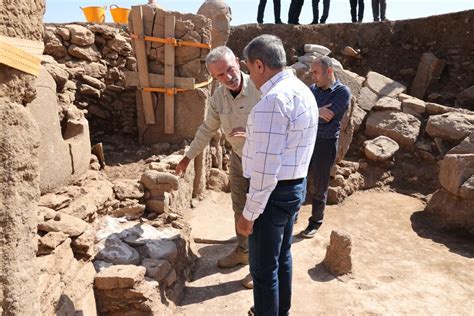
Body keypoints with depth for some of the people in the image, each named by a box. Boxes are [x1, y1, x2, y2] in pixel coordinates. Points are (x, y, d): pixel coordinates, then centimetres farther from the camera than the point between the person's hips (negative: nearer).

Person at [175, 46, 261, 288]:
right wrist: (188, 156, 14)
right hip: (238, 158, 6)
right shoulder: (218, 96, -5)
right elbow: (207, 129, 8)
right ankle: (242, 251, 41)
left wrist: (250, 132, -35)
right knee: (240, 209, 19)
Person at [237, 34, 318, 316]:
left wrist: (249, 213, -19)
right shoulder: (302, 90, 8)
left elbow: (267, 166, -26)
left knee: (264, 267, 7)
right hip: (296, 186, 10)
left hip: (275, 192, -10)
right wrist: (255, 134, 21)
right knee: (283, 256, 25)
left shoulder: (274, 99, -24)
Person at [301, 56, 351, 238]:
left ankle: (315, 222, 29)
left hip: (326, 144, -4)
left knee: (319, 187, 9)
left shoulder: (342, 92, -10)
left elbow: (325, 118, -20)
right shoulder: (312, 89, 6)